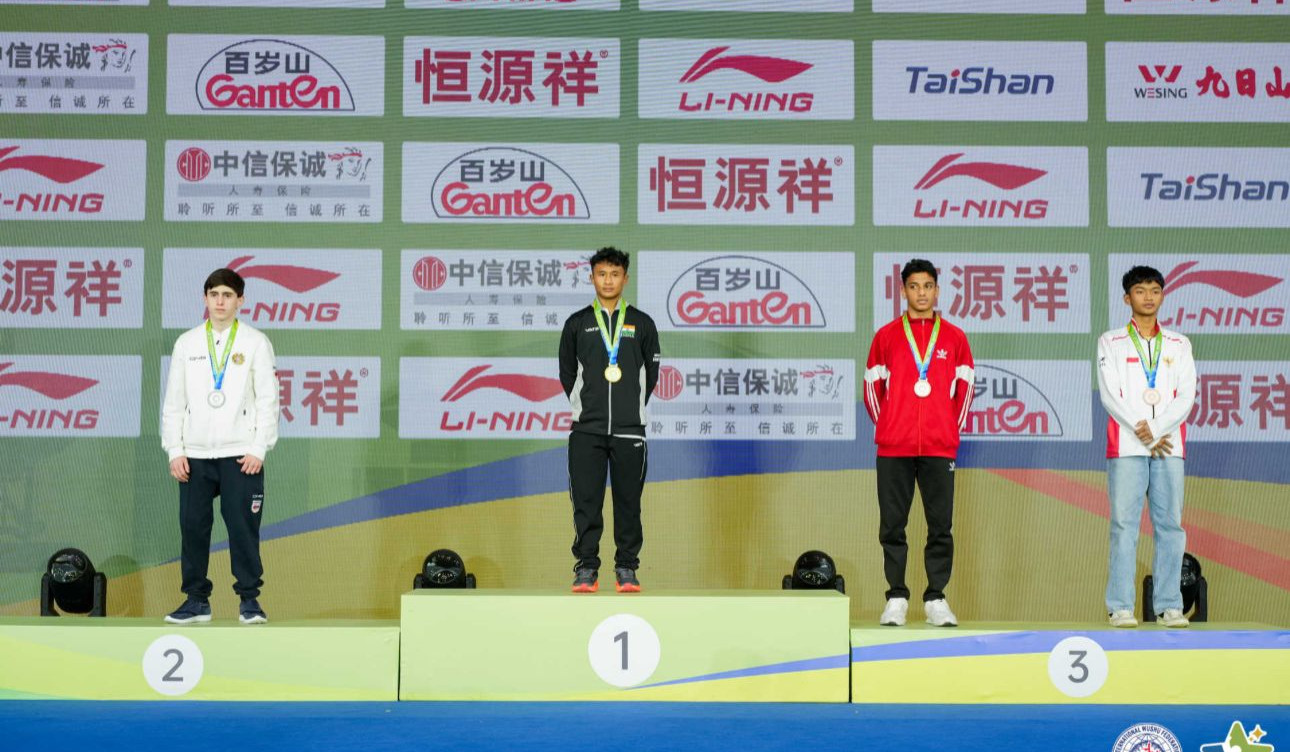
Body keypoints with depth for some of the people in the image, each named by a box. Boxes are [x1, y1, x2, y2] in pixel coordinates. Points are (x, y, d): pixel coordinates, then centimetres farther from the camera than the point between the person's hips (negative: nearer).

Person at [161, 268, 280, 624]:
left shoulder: (256, 342, 3)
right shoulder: (187, 343, 10)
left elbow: (268, 398, 0)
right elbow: (174, 401, 10)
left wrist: (259, 448, -7)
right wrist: (175, 450, 2)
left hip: (241, 455, -2)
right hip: (195, 455, 2)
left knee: (243, 527, -5)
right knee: (193, 527, 2)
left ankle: (249, 601, 5)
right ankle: (196, 600, 12)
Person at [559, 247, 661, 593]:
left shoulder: (642, 324, 8)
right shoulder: (577, 323, 8)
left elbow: (651, 373, 12)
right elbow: (567, 373, 13)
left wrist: (632, 407, 10)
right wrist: (585, 406, 11)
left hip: (630, 430, 0)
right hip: (586, 429, 0)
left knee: (628, 501, 2)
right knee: (586, 501, -2)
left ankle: (627, 569, 9)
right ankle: (586, 568, 4)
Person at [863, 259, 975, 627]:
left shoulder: (954, 337, 8)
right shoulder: (886, 335, 8)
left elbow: (965, 387, 12)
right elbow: (872, 385, 12)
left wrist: (952, 427, 6)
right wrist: (885, 426, 6)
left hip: (940, 447, 0)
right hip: (893, 448, 0)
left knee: (940, 525, 0)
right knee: (892, 525, 1)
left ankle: (935, 598, 8)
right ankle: (896, 598, 8)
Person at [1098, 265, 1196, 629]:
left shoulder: (1179, 345, 14)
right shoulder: (1111, 342, 8)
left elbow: (1186, 397, 5)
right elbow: (1109, 394, -2)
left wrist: (1155, 430, -9)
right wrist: (1143, 433, -10)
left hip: (1170, 446, 2)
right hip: (1125, 447, -2)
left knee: (1170, 524, -1)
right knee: (1124, 524, -6)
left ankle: (1169, 606, 2)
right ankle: (1121, 606, -5)